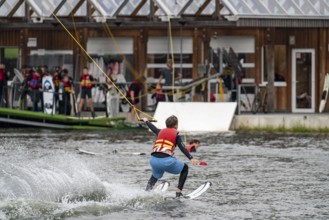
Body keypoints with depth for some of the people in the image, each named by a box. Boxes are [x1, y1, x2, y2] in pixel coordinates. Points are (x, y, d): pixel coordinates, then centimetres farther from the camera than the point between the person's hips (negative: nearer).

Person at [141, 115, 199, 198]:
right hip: (166, 160, -5)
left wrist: (146, 121, 66)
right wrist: (191, 158, -16)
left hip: (154, 159, 5)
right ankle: (178, 192, 6)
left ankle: (147, 190, 17)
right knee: (185, 168, 17)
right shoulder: (176, 134, 9)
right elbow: (182, 148, -6)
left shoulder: (161, 132, 23)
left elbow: (153, 128, 45)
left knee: (155, 175, 37)